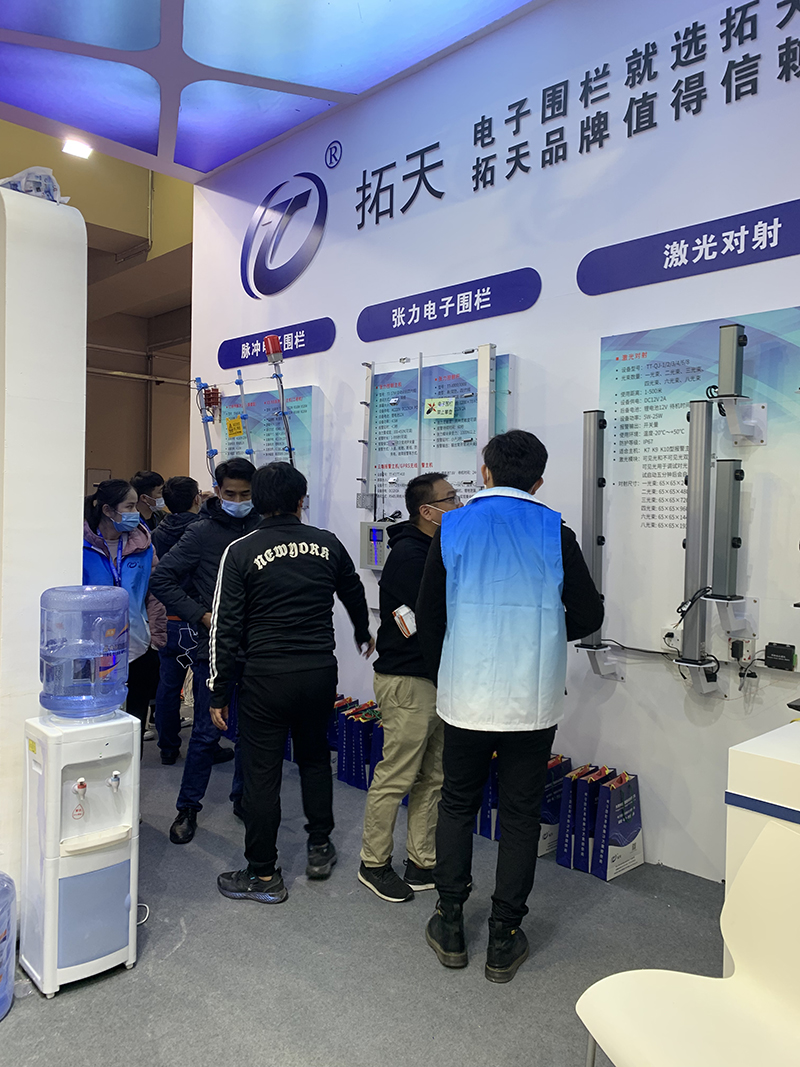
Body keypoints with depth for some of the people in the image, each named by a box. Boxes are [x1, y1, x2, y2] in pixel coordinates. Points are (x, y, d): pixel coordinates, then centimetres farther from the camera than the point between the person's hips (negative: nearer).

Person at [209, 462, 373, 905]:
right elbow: (354, 595, 21)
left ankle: (263, 875, 18)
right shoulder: (327, 544, 3)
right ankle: (319, 848, 35)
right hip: (320, 673, 4)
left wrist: (219, 693, 0)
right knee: (315, 757, 24)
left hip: (266, 677, -3)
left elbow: (225, 628, -8)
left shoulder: (241, 552, -7)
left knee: (262, 773, 8)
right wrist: (364, 635, 41)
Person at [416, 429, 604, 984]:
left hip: (465, 695, 1)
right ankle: (504, 942, 22)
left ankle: (450, 927, 27)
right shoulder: (555, 534, -6)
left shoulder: (453, 529, -2)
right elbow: (589, 615, 1)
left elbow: (429, 616, 3)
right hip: (534, 701, 0)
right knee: (521, 814, 12)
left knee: (457, 803, 18)